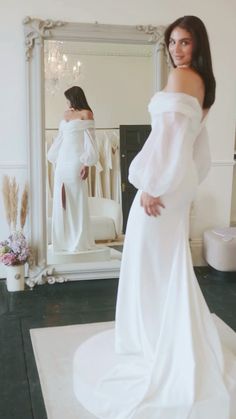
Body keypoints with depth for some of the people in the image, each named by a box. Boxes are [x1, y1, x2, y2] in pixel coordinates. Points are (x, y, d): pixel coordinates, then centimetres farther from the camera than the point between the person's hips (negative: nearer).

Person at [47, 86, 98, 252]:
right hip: (63, 160, 7)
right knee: (62, 199, 7)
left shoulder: (86, 113, -3)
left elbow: (89, 139, -9)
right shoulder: (66, 114, 17)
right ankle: (64, 239, 15)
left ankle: (79, 241, 4)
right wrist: (56, 159, 17)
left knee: (77, 198, -4)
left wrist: (86, 164, -16)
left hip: (75, 160, -7)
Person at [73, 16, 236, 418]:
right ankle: (186, 343, 32)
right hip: (182, 181, 10)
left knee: (152, 266, 1)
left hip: (165, 181, -10)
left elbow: (168, 132, -23)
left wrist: (151, 184, -20)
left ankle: (156, 344, 13)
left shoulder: (179, 77, -13)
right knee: (171, 264, 18)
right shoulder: (203, 82, 16)